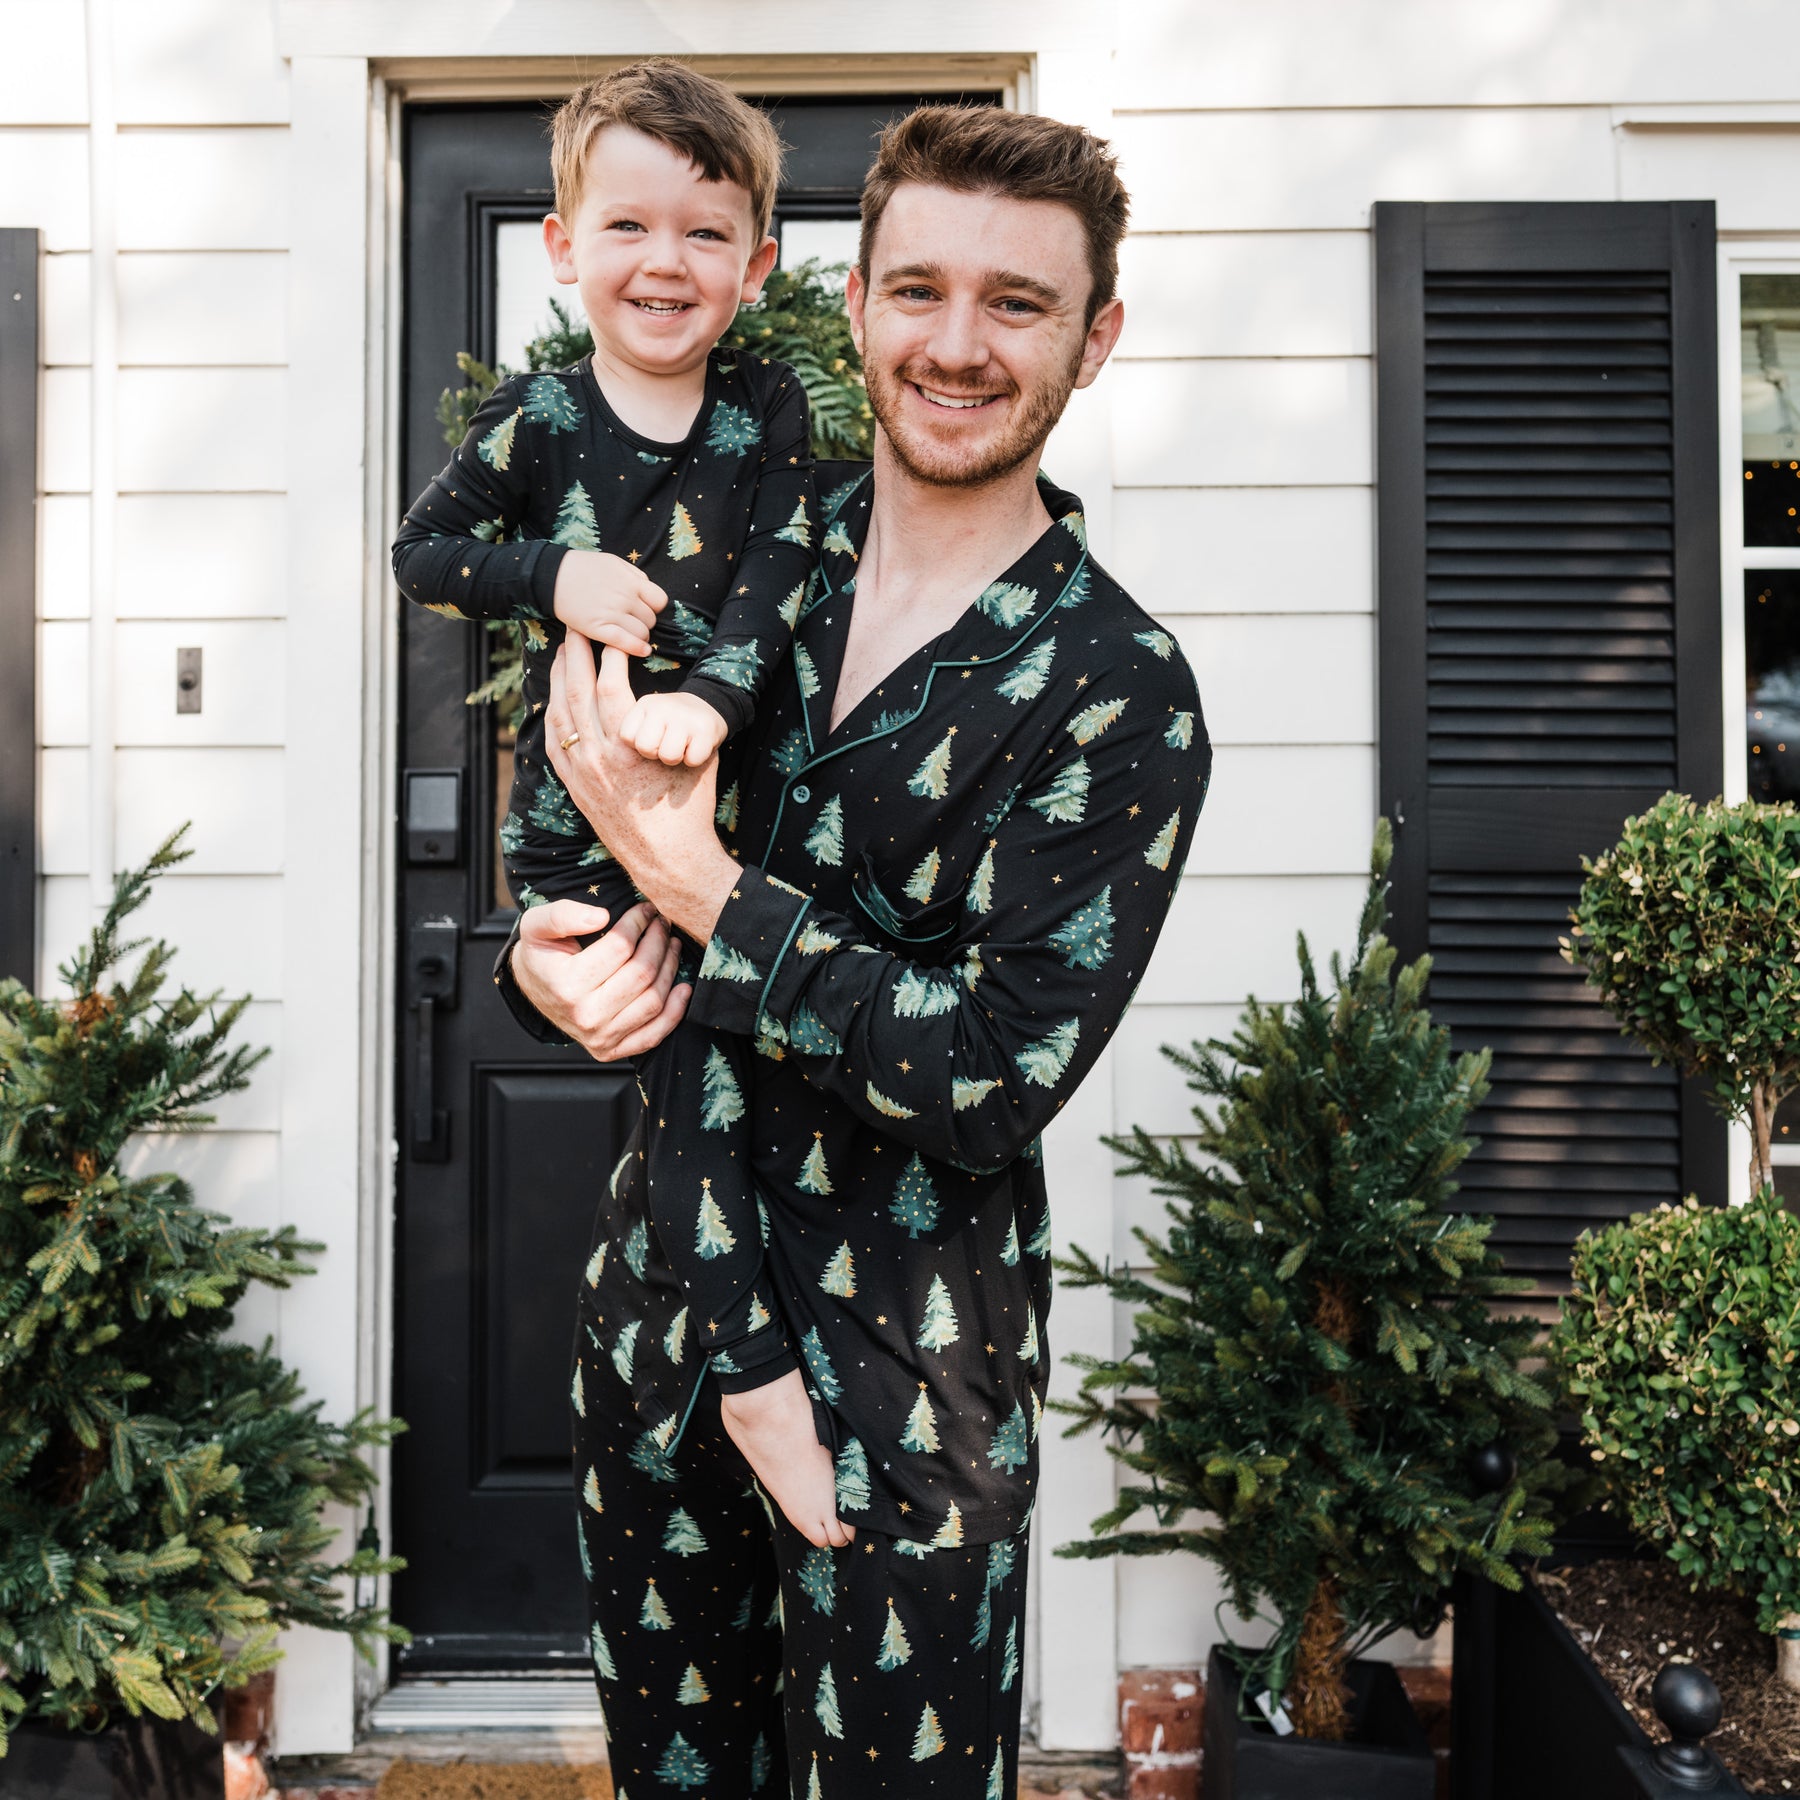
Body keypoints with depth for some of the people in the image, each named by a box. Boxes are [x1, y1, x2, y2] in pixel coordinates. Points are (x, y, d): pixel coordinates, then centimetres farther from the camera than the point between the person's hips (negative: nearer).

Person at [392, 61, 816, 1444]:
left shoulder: (767, 409, 1)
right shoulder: (538, 422, -2)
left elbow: (782, 574, -9)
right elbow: (420, 553, 6)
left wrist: (712, 694, -27)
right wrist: (552, 576, -12)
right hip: (576, 812, -2)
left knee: (701, 1060, 12)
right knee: (702, 1071, -11)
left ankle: (663, 1279, 36)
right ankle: (756, 1359, -2)